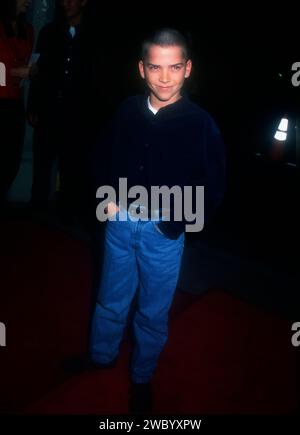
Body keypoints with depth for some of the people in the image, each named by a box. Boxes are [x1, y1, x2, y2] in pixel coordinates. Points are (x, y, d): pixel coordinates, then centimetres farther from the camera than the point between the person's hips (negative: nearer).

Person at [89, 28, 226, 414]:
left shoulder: (201, 124, -14)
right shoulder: (128, 111, -4)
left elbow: (214, 190, -9)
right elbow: (105, 157, 12)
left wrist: (174, 224, -14)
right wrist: (107, 198, 0)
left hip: (164, 231, -2)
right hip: (120, 222, 3)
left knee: (153, 312, 15)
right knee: (111, 301, 21)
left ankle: (141, 378, 40)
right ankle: (100, 357, 48)